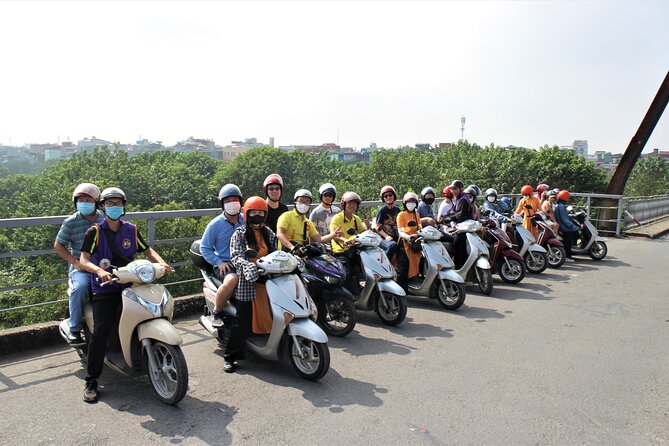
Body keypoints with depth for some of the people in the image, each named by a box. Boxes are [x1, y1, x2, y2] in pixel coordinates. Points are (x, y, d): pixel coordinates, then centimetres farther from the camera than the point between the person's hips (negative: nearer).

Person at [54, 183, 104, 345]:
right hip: (80, 268, -2)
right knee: (80, 287, -33)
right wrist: (74, 262, -6)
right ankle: (74, 329, -15)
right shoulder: (71, 222, 0)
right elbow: (58, 245, 7)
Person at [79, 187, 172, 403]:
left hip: (130, 285, 3)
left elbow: (148, 250, 14)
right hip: (104, 288, -3)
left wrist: (161, 262, -7)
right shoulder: (95, 232, 0)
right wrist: (99, 270, -30)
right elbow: (83, 260, -9)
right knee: (100, 332, -15)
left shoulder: (131, 230, 10)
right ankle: (91, 381, -3)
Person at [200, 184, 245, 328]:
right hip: (224, 264, -3)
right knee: (232, 280, -38)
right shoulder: (215, 224, 0)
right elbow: (204, 247, 2)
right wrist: (219, 262, -11)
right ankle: (216, 313, -14)